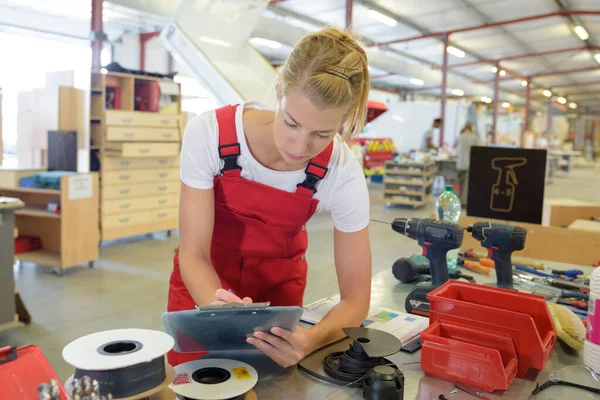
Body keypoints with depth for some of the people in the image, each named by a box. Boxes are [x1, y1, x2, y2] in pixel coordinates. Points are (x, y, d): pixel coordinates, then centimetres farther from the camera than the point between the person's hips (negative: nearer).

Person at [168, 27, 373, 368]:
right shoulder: (210, 134, -29)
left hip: (279, 281, 1)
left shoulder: (342, 175, -27)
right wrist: (218, 306, -42)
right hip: (205, 278, 0)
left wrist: (311, 340, -41)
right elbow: (193, 253, -22)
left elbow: (356, 298, -21)